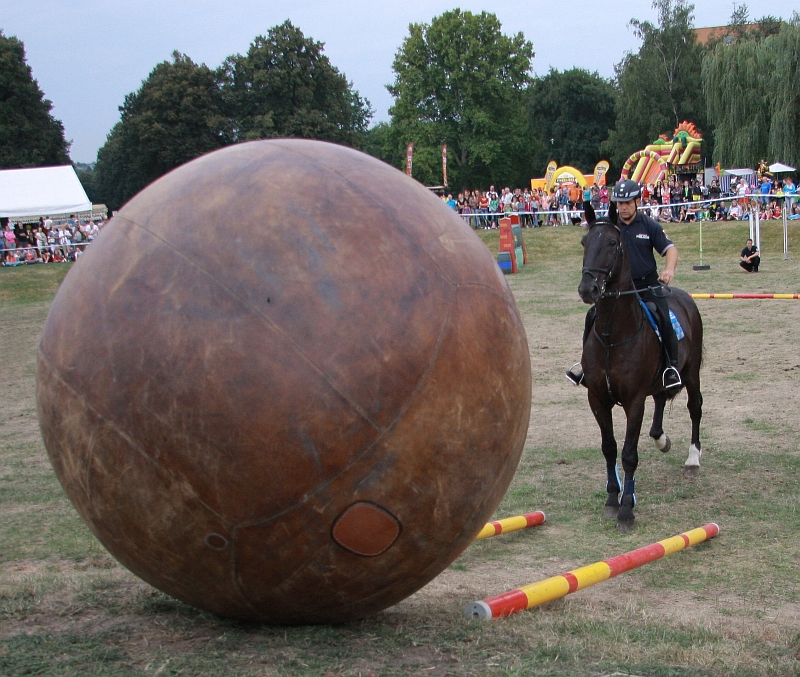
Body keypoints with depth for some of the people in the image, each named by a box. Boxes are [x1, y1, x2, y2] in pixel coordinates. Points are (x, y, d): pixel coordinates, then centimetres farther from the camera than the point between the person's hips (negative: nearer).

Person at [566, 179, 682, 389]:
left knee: (663, 318, -23)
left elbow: (670, 248, -3)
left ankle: (673, 366, -14)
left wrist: (669, 269, -23)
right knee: (593, 316, -10)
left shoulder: (649, 225, -1)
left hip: (648, 285, -2)